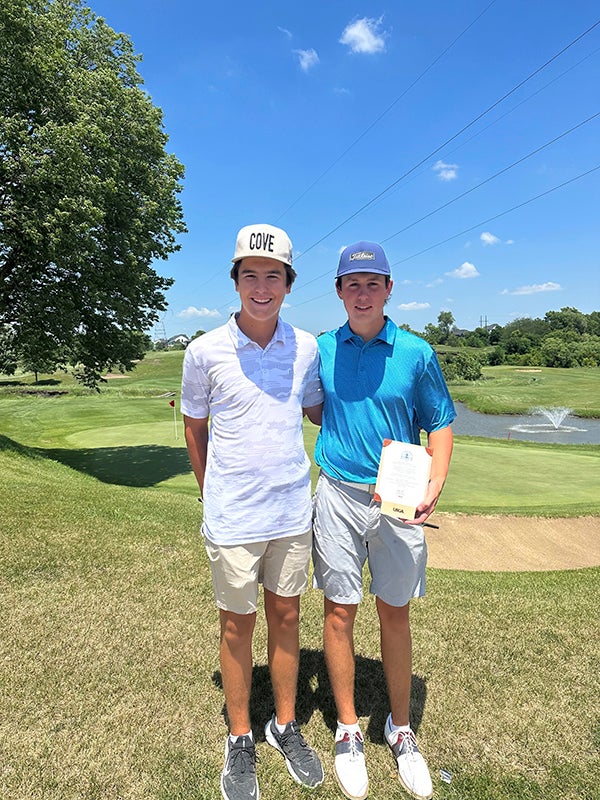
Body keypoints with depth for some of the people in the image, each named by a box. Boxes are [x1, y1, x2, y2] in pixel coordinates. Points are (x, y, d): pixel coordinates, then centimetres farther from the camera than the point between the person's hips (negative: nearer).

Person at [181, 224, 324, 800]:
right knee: (237, 627, 13)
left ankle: (285, 725, 40)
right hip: (232, 517, -2)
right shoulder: (205, 351, -8)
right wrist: (212, 493, 10)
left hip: (293, 512, 3)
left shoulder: (306, 347, -1)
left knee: (285, 618, 17)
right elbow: (194, 428, 5)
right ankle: (240, 740, 36)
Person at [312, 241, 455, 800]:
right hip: (338, 496, 1)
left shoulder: (416, 352, -3)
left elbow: (439, 424, 2)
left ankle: (400, 730, 36)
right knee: (340, 611, 9)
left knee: (395, 613, 13)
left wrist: (434, 484, -12)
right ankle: (348, 729, 31)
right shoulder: (319, 350, 1)